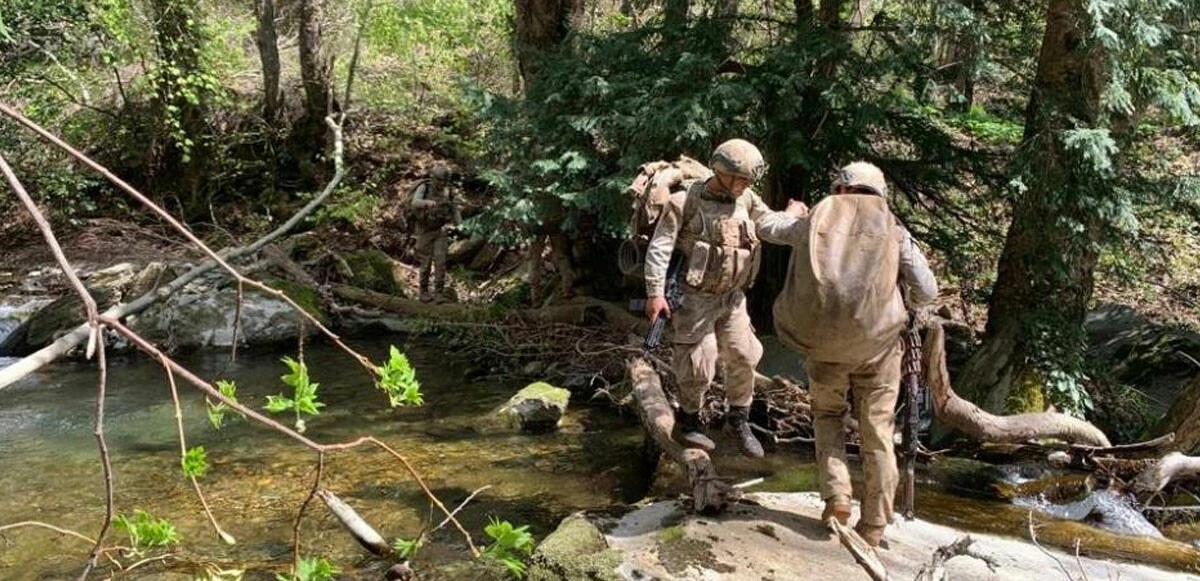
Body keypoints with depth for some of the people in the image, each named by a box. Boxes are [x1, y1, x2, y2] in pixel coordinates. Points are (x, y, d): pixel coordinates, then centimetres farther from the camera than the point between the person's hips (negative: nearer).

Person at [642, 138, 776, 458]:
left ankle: (740, 420, 25)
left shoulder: (746, 200, 2)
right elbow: (659, 247, -15)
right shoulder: (686, 202, -15)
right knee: (699, 365, -1)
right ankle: (688, 420, 23)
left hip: (732, 297, 6)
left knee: (743, 357, 6)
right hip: (696, 297, -6)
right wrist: (655, 293, -20)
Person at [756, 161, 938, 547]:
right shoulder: (893, 230, 3)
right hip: (877, 345, -1)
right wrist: (903, 304, 21)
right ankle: (873, 526, 16)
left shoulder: (813, 222, 6)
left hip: (823, 345, 1)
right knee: (877, 434, 11)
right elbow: (927, 291, -1)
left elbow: (766, 227, 25)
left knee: (827, 416, 24)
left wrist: (792, 212, 46)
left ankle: (836, 495, 7)